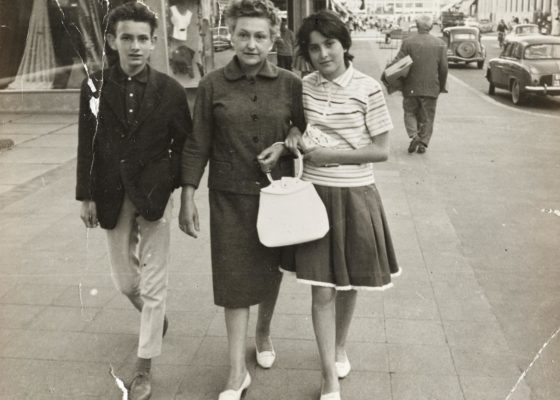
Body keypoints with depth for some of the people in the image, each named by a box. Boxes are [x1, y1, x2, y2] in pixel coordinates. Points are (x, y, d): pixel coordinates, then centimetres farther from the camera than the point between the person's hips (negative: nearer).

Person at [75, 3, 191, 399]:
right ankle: (156, 317, 48)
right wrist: (86, 195, 1)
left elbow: (184, 144, 1)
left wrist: (173, 184, -9)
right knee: (125, 280, 15)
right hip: (113, 198, 3)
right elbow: (87, 145, 2)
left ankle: (144, 368, 15)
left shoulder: (170, 90, -5)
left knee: (153, 284, 1)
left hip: (155, 196, -2)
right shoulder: (95, 86, -1)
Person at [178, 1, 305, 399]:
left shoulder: (290, 84, -3)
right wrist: (188, 199, -3)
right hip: (230, 197, -1)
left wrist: (285, 146, -12)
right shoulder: (213, 85, -4)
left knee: (270, 270, 16)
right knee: (234, 278, 2)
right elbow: (197, 146, -2)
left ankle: (264, 331, 44)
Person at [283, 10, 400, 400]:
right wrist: (295, 134, -6)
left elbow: (382, 151, -9)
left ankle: (341, 348, 43)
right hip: (315, 195, 2)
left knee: (349, 283, 16)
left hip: (355, 197, -2)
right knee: (322, 290, 1)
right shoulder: (303, 86, 1)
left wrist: (332, 155, -18)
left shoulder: (368, 89, -10)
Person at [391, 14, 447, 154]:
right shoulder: (440, 44, 0)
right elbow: (443, 68, 0)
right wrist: (442, 86, 11)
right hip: (431, 88, 1)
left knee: (410, 112, 15)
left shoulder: (408, 42, -6)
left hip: (411, 86, -1)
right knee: (427, 117, 11)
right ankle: (423, 143, 11)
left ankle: (413, 135, -5)